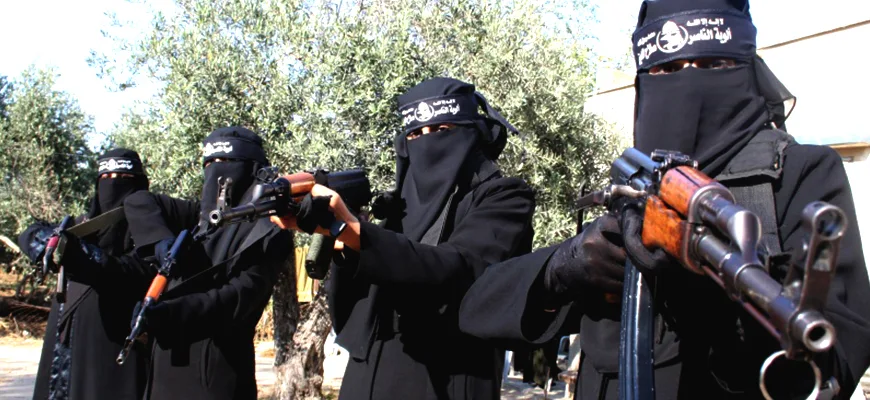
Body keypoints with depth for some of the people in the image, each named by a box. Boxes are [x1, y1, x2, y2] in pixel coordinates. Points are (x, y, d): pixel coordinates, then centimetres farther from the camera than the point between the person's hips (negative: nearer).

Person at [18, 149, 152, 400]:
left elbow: (132, 272, -17)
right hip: (69, 339, 6)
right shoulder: (85, 223, 17)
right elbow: (30, 235, 4)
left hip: (117, 344, -6)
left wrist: (74, 251, -26)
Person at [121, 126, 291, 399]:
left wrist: (168, 313, -30)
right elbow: (138, 202, 12)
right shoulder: (204, 215, 16)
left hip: (218, 364, -6)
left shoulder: (267, 230, -5)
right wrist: (161, 240, -9)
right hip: (170, 358, 7)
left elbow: (241, 296, -17)